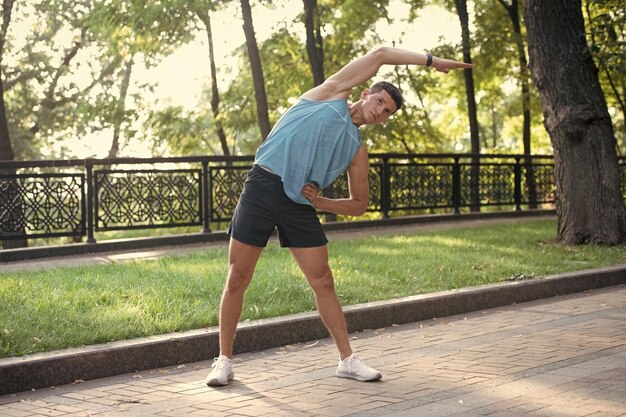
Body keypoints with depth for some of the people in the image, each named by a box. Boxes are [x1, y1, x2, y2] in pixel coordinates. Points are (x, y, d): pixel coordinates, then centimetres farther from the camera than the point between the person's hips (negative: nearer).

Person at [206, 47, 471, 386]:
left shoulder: (357, 151, 14)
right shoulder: (333, 92, 6)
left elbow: (359, 204, 17)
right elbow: (381, 55, 3)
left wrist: (319, 202, -1)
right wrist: (431, 60, 2)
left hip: (300, 205, 4)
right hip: (262, 188, -4)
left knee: (323, 282, 2)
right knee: (237, 279, -1)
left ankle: (347, 360, 11)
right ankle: (224, 360, 11)